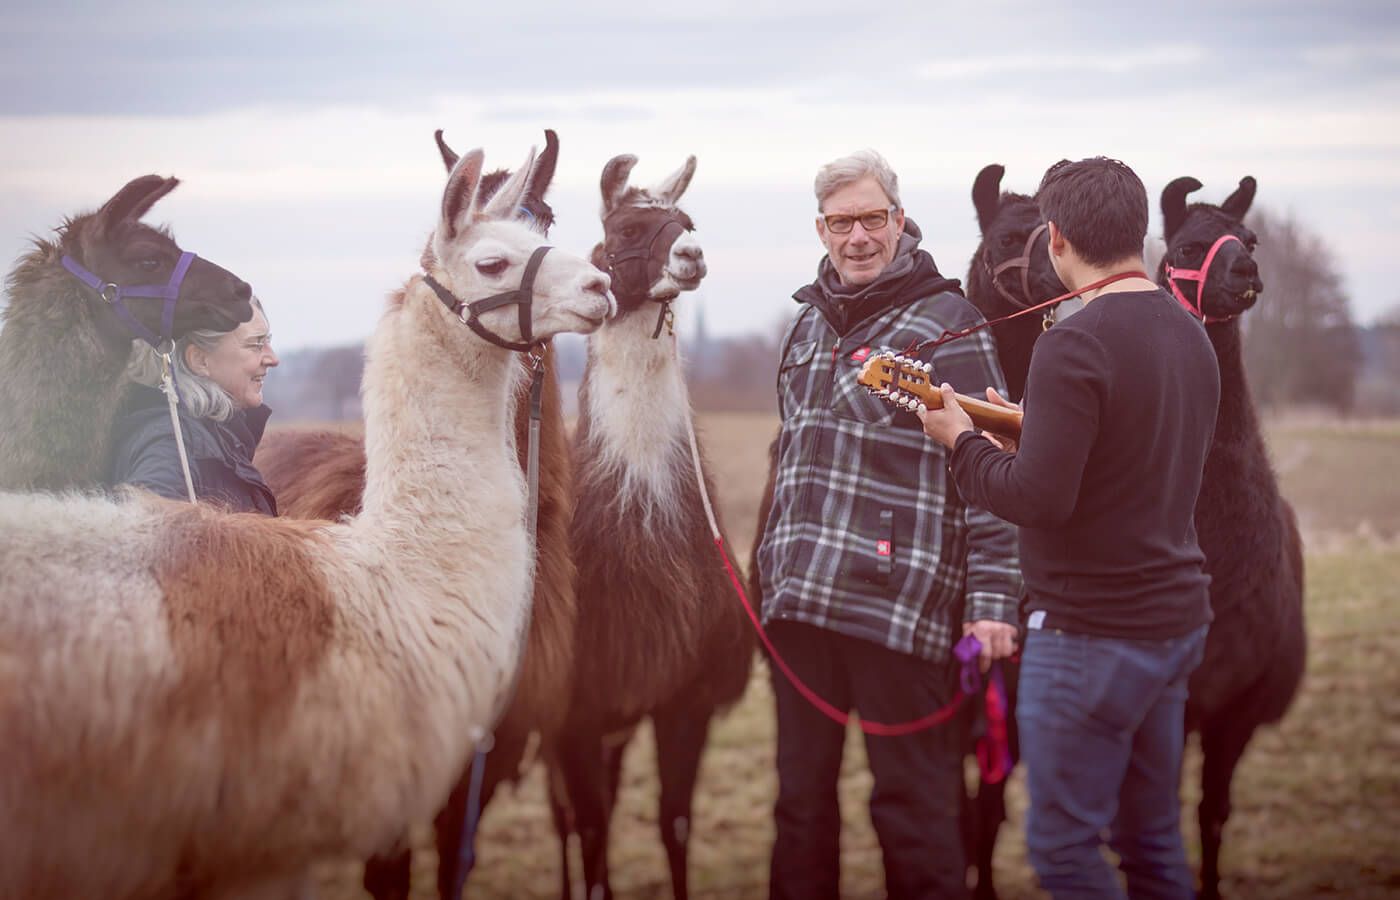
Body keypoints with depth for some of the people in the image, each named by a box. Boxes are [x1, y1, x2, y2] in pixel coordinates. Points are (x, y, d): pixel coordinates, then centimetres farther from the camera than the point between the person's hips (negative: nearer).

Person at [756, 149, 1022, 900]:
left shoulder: (945, 322, -4)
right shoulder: (811, 322, 17)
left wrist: (991, 598, -16)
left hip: (899, 607, -7)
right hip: (799, 602, 7)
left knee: (912, 807, -1)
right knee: (800, 796, 13)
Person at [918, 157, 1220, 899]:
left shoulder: (1074, 345, -18)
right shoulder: (1189, 334, 10)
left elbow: (1038, 499, -24)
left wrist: (961, 439, -7)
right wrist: (1031, 427, 20)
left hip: (1091, 634, -9)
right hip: (1177, 617, 9)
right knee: (1151, 836, 16)